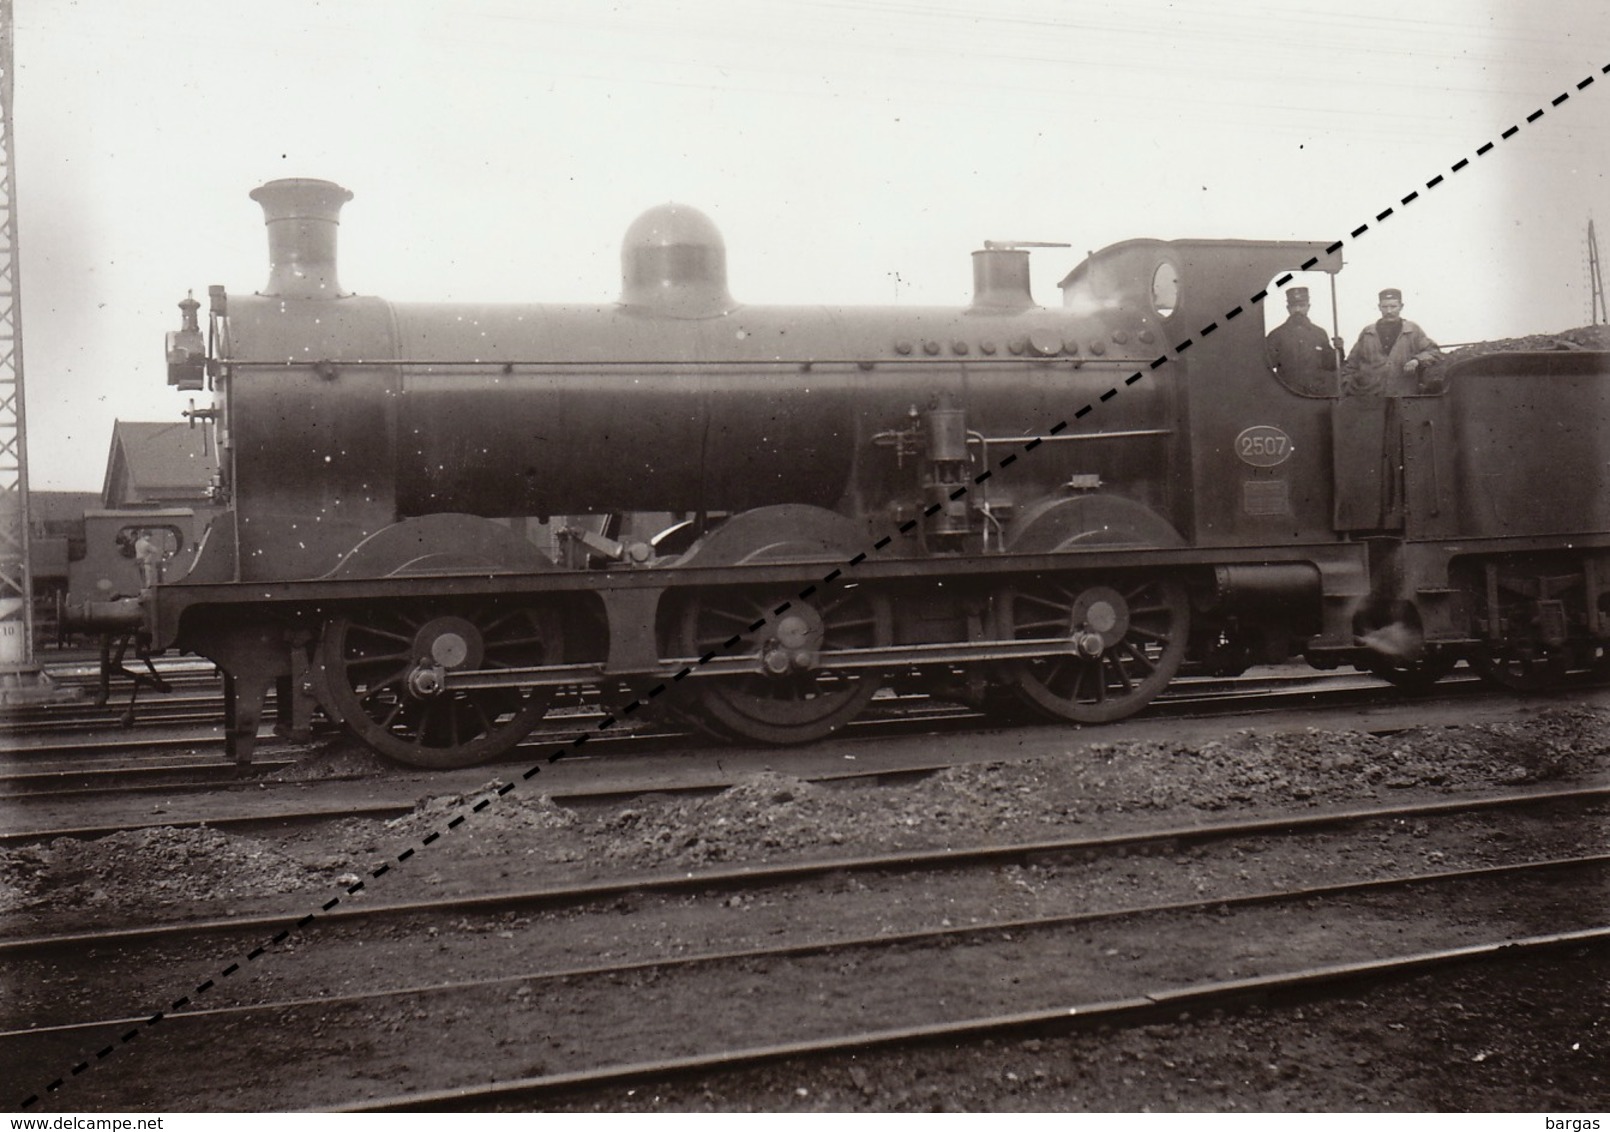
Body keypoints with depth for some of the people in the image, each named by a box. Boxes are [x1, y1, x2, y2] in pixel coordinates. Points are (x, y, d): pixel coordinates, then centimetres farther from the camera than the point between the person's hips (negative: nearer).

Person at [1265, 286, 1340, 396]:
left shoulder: (1320, 333, 12)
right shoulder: (1275, 335, 3)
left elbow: (1329, 366, 14)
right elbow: (1268, 366, -1)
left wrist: (1338, 350, -2)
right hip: (1288, 393, -2)